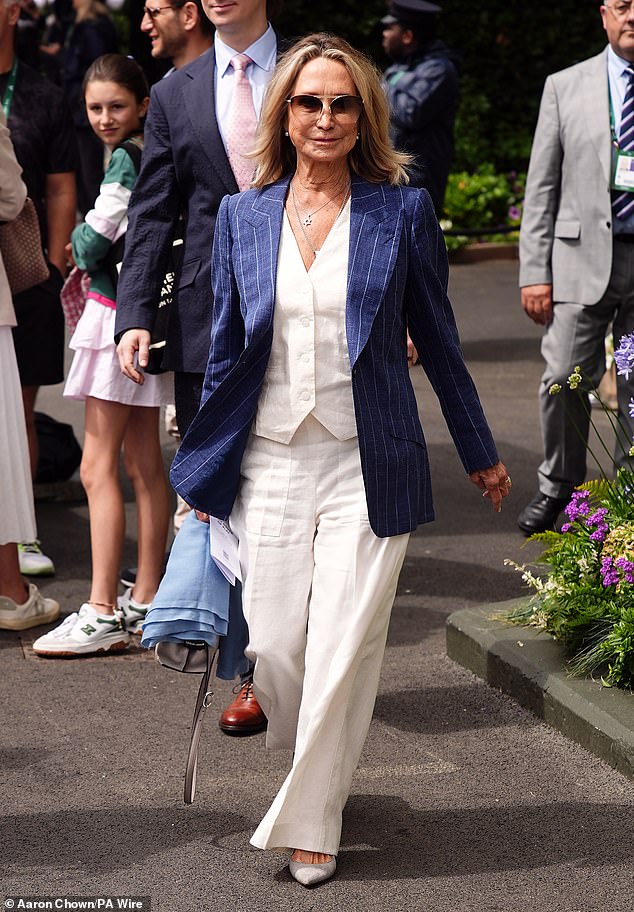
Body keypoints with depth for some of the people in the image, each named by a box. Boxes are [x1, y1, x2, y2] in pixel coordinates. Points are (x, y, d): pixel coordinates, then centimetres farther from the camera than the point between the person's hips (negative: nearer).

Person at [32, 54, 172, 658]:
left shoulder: (126, 161, -16)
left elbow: (91, 245, -16)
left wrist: (79, 240, 4)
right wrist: (95, 256, 6)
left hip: (121, 316, -10)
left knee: (98, 467, -9)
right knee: (143, 462, 11)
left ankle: (103, 613, -10)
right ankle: (145, 600, 17)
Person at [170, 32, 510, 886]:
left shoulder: (402, 212, 0)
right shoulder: (242, 216, 6)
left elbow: (438, 341, 8)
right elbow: (226, 353, 12)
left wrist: (480, 454, 14)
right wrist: (202, 476, 13)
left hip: (367, 466, -2)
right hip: (270, 464, 2)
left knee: (343, 650, -5)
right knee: (274, 649, 3)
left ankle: (308, 820, 10)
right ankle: (314, 769, 32)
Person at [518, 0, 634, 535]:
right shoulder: (566, 87, 6)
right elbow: (542, 187, 5)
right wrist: (535, 271, -2)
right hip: (583, 256, 0)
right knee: (565, 380, -2)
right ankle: (558, 486, 18)